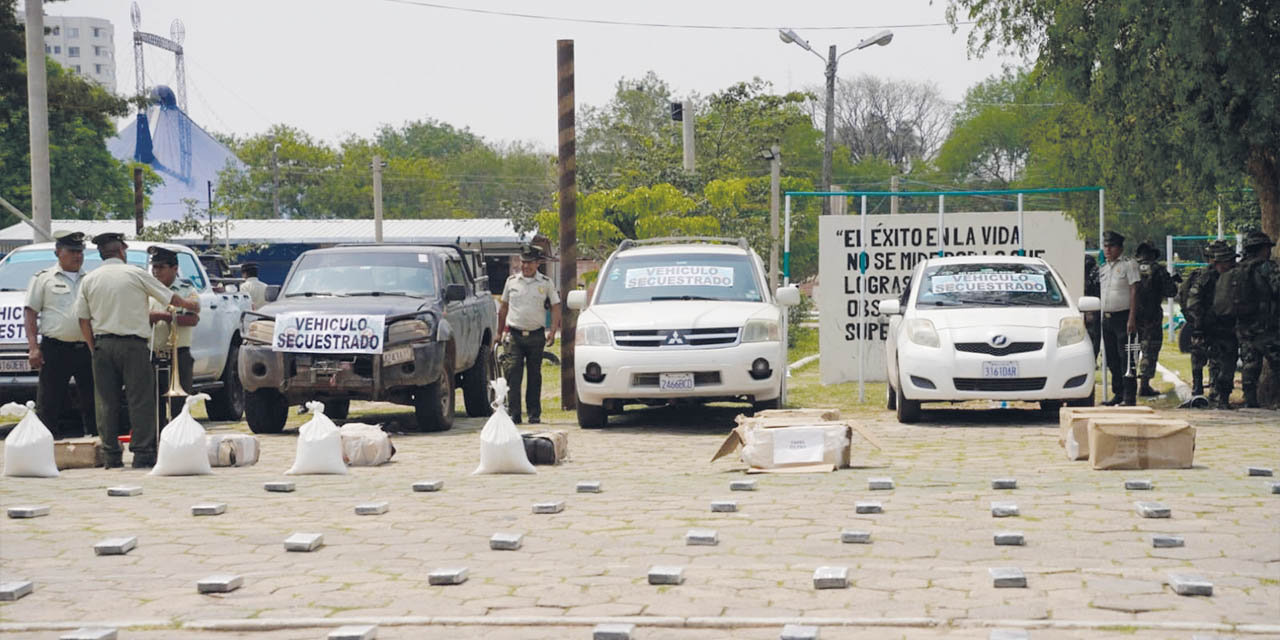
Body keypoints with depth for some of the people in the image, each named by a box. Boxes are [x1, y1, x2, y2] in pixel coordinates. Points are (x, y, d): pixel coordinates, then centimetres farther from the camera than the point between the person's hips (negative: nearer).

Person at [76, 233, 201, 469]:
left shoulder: (89, 280, 8)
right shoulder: (135, 273, -1)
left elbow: (83, 320, 6)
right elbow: (172, 299, 5)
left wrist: (95, 350, 11)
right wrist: (192, 305, 23)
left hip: (102, 344, 4)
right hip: (132, 343, -3)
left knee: (107, 402, 7)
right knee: (140, 400, -1)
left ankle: (111, 456, 7)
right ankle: (142, 454, -5)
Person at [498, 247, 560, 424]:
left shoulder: (546, 283, 5)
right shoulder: (511, 281, 9)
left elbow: (555, 308, 5)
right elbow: (503, 308, 17)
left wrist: (552, 333, -6)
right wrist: (500, 332, 15)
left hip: (536, 336, 0)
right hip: (514, 335, 0)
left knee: (535, 376, 5)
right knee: (513, 374, -8)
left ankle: (534, 414, 11)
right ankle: (513, 413, -8)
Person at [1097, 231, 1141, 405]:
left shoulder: (1128, 265, -5)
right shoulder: (1102, 269, 16)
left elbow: (1134, 291, -11)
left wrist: (1131, 319, -18)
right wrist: (1101, 316, 13)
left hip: (1123, 317, -7)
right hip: (1106, 318, 7)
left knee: (1125, 357, -8)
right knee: (1112, 358, 9)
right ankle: (1117, 394, 17)